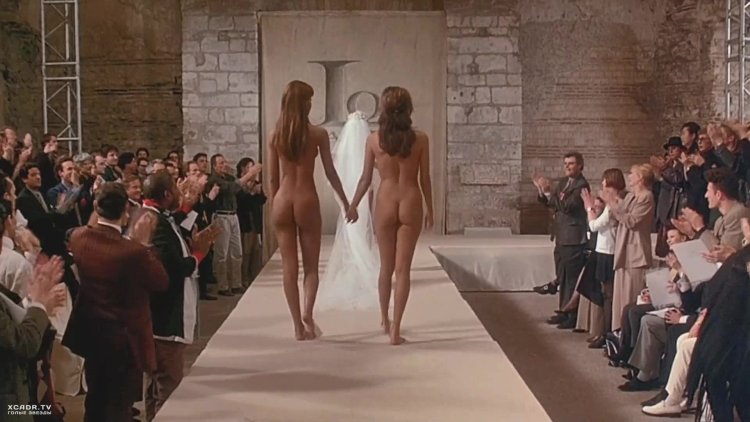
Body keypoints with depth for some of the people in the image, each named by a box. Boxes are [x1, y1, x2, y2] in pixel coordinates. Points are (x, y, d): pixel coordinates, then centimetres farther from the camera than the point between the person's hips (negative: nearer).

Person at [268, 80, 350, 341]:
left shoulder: (275, 136, 3)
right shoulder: (318, 134, -6)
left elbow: (273, 178, 7)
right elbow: (330, 172, -2)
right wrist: (345, 201, 9)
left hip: (282, 201, 3)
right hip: (307, 200, -2)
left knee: (289, 266, 7)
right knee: (310, 265, 10)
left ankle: (298, 326, 9)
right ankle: (307, 314, -10)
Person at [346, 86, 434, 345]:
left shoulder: (374, 139, -4)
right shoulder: (420, 139, -6)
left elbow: (366, 178, 2)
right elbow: (425, 179, -1)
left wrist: (353, 206, 16)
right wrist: (430, 210, 12)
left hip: (385, 204, 1)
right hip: (411, 204, -1)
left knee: (386, 266, 17)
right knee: (403, 269, 3)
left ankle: (385, 319, 34)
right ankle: (395, 329, 1)